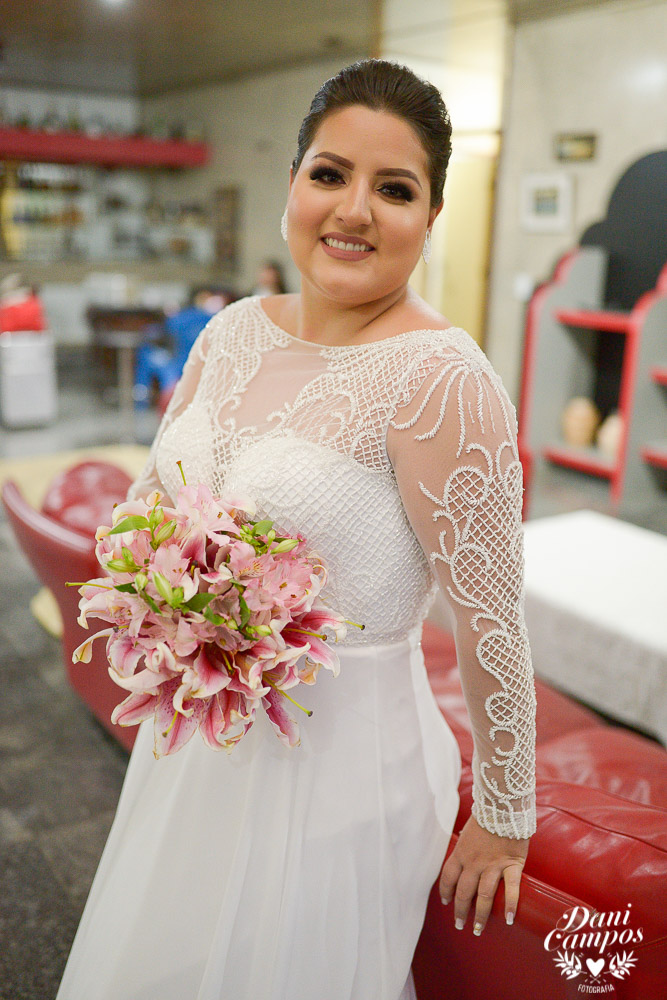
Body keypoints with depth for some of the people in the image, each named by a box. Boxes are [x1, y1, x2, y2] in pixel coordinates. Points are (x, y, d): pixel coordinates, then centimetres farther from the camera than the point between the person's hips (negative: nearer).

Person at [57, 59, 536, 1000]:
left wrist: (505, 820, -10)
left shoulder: (440, 377, -23)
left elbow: (492, 618, -19)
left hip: (336, 763, -6)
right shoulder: (233, 331, -2)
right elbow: (148, 498, 10)